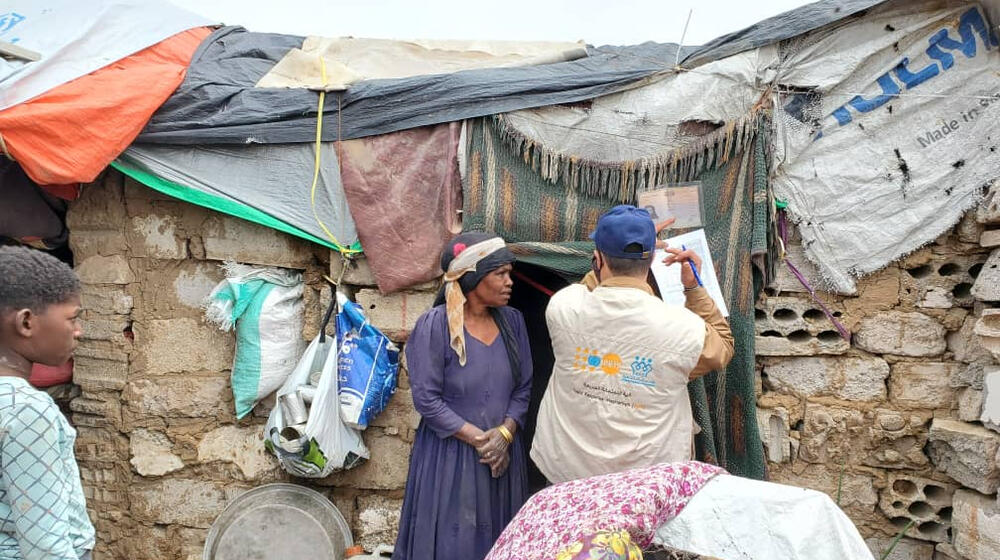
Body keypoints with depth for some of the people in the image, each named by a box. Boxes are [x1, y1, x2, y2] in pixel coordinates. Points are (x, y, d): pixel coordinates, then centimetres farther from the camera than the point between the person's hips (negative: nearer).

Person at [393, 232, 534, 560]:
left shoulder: (512, 321, 1)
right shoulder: (434, 326, -14)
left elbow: (523, 388, 4)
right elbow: (427, 399, -15)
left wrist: (504, 434, -12)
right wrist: (479, 439, -15)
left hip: (503, 454, 5)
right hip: (449, 454, -4)